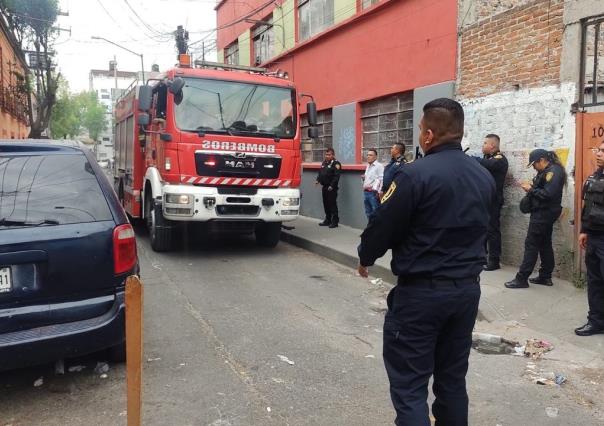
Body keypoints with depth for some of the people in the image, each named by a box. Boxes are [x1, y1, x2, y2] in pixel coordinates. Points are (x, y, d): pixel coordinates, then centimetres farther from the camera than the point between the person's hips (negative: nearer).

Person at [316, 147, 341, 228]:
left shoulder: (336, 164, -9)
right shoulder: (324, 162, 16)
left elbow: (336, 176, -17)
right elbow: (320, 172, 23)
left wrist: (332, 186, -22)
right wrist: (318, 180, 6)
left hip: (331, 188, -8)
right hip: (324, 187, 8)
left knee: (332, 204, -6)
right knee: (326, 204, 13)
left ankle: (335, 221, 0)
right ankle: (327, 220, 23)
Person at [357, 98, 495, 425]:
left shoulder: (416, 174, -18)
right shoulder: (485, 177, 5)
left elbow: (383, 226, -11)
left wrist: (365, 257, 7)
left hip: (421, 291, -7)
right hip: (467, 288, 7)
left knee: (409, 384, 2)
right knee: (453, 377, 18)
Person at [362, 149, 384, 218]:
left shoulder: (379, 166, -9)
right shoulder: (368, 166, 19)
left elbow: (381, 179, -16)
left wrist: (378, 192, -20)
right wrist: (364, 178, 8)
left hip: (373, 193, -9)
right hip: (366, 192, 9)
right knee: (368, 213, 13)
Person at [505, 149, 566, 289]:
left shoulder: (553, 171, -16)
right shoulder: (547, 171, 14)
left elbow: (548, 194, -25)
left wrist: (531, 189, -15)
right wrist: (531, 189, -3)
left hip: (543, 214, -10)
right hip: (544, 213, 10)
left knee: (531, 245, -7)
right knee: (545, 244, 13)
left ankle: (522, 278, -3)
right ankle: (545, 277, 21)